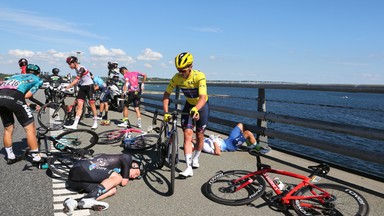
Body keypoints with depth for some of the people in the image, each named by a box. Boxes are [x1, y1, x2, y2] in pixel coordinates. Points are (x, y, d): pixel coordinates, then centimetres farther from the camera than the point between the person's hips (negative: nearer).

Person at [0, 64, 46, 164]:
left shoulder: (16, 75, 39)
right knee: (30, 128, 4)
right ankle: (36, 157, 6)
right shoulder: (38, 80, 25)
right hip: (14, 97, -6)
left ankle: (10, 156, 32)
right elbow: (27, 95, 9)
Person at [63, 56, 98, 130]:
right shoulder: (76, 69, 6)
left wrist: (67, 88, -30)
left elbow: (76, 80, -27)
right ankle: (75, 125, -7)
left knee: (92, 104, 1)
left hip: (89, 87, -8)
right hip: (82, 87, 8)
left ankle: (95, 123, 15)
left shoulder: (81, 68, -20)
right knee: (79, 105, -2)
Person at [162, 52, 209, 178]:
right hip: (189, 105, 2)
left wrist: (196, 109, -60)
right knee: (187, 134, -12)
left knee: (199, 135, 4)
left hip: (202, 105, -2)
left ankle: (195, 158, 32)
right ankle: (189, 168, -12)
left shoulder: (199, 76, -31)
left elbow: (203, 97, -41)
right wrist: (166, 112, -24)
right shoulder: (176, 77, -20)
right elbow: (166, 95, -12)